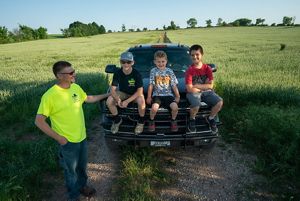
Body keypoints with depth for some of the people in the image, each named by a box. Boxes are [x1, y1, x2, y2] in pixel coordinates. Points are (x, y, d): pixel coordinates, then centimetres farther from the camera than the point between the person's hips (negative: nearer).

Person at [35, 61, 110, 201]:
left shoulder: (76, 87, -3)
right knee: (71, 170, 16)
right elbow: (39, 121, -17)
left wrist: (106, 95, 19)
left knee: (82, 166, 25)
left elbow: (88, 98, 17)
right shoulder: (50, 96, -23)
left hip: (82, 137, 6)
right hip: (68, 142, -6)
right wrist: (59, 138, -17)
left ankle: (82, 186, 51)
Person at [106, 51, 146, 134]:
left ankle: (141, 121, -7)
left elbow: (140, 91, -24)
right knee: (109, 101, -23)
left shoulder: (136, 74, -22)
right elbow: (113, 89, -15)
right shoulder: (118, 73, -15)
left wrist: (127, 101, -32)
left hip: (135, 94, -3)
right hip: (122, 93, 3)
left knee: (141, 101, -37)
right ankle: (117, 120, 5)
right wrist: (118, 100, -35)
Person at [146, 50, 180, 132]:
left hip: (168, 94, 1)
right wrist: (149, 97, 0)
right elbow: (151, 85, 3)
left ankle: (173, 121, 7)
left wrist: (177, 96, 3)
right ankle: (151, 121, 3)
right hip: (157, 95, -1)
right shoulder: (153, 71, 3)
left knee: (175, 107, -26)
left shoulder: (169, 71, 6)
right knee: (154, 108, -31)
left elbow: (174, 85, 7)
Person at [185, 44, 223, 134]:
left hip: (207, 92, 4)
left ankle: (210, 118, 8)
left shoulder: (207, 68, 0)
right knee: (196, 106, -34)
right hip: (193, 93, -3)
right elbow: (189, 89, -16)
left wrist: (196, 85, -13)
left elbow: (210, 86, -6)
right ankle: (192, 119, 3)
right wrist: (203, 86, -8)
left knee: (219, 102, -22)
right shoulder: (190, 70, -9)